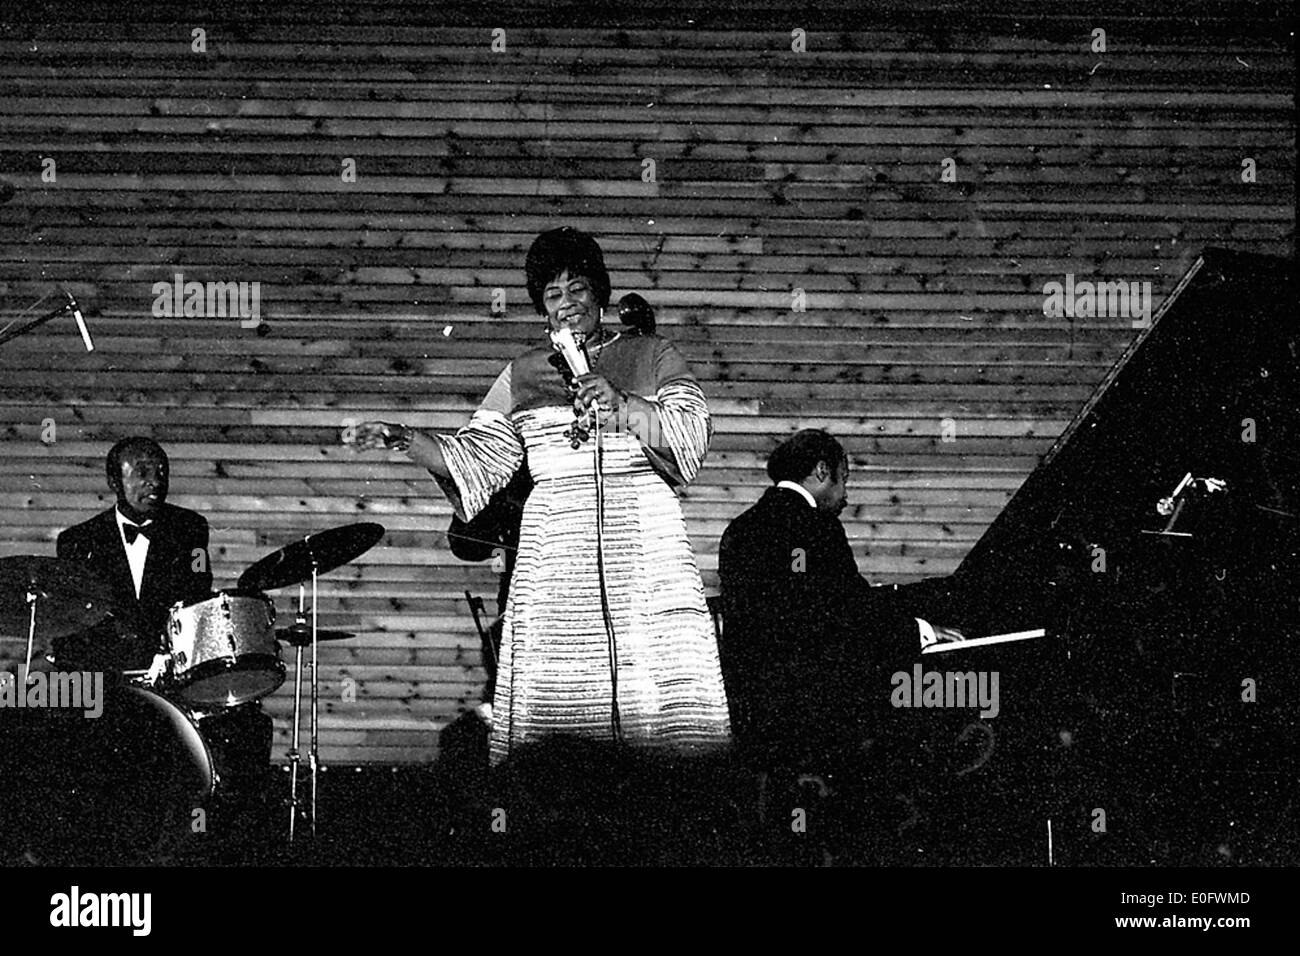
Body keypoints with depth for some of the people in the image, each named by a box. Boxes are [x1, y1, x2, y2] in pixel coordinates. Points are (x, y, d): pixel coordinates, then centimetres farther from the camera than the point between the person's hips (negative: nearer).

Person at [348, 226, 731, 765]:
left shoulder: (652, 359, 11)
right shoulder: (522, 377, 18)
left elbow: (692, 432, -2)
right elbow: (473, 461, 15)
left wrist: (623, 408, -16)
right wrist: (401, 439, 2)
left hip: (643, 547, -2)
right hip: (555, 552, 2)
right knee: (554, 699, -10)